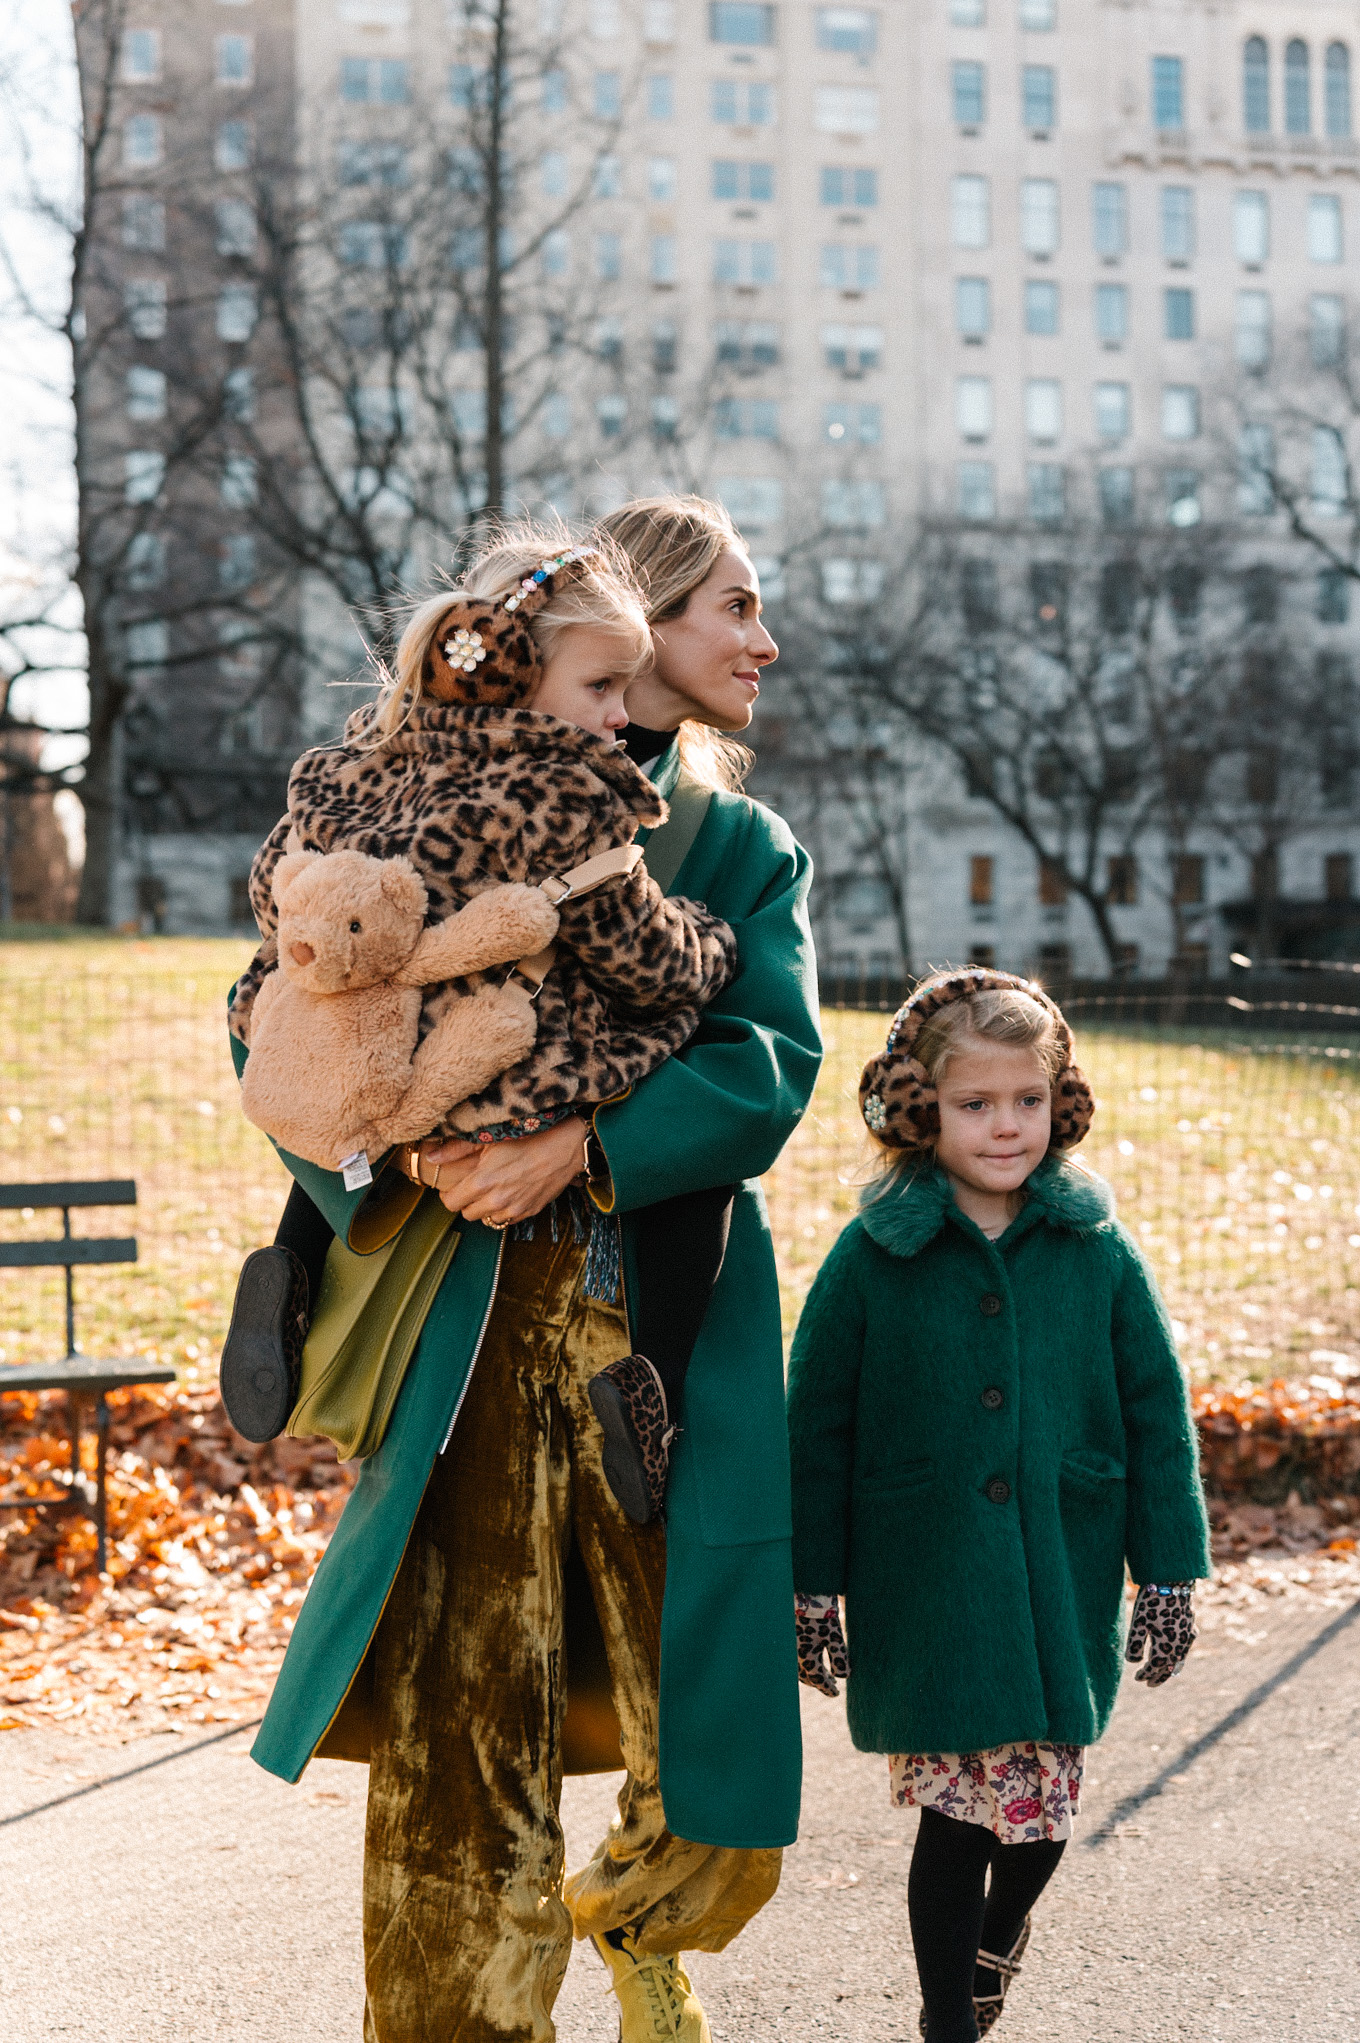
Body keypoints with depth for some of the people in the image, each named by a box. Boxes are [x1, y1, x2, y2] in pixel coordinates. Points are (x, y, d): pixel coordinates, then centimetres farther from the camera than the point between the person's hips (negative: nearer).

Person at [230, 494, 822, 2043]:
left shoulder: (747, 844, 16)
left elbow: (772, 1065, 0)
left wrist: (583, 1145, -16)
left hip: (673, 1322, 2)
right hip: (475, 1317, -2)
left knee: (711, 1732, 3)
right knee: (458, 1731, -7)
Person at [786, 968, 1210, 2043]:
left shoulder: (1098, 1251, 1)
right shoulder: (873, 1255, -3)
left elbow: (1158, 1415, 7)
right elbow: (819, 1427, 2)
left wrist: (1171, 1571, 6)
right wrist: (812, 1585, 3)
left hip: (1063, 1585, 2)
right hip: (924, 1583, -2)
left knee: (1042, 1807, 5)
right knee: (955, 1808, -1)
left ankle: (994, 1944, 39)